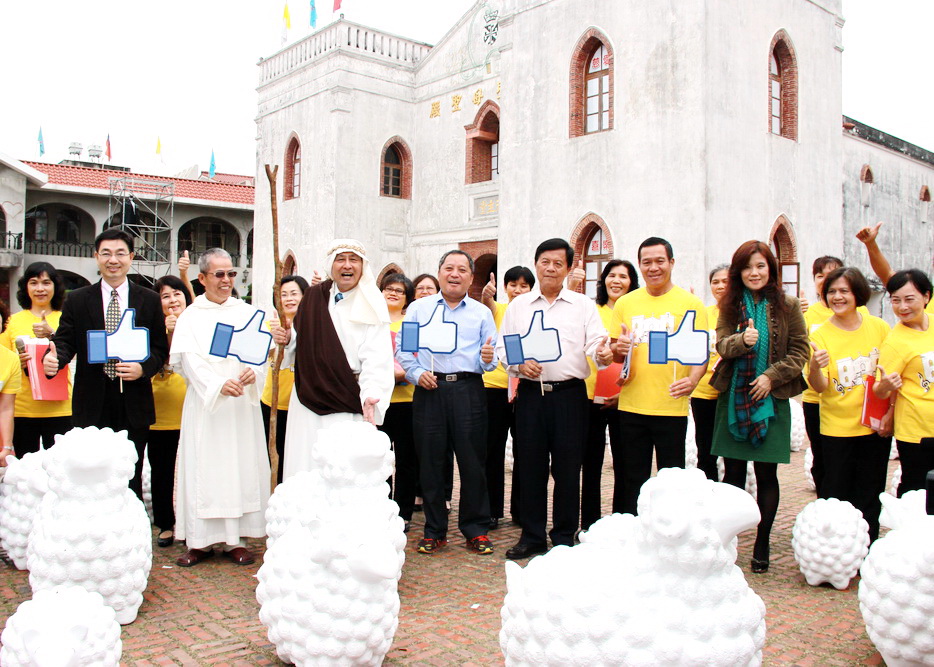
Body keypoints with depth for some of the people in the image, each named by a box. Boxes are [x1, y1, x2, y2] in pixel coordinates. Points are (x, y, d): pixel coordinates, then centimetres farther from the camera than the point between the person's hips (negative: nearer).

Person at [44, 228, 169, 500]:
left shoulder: (150, 301, 7)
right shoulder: (77, 301, 7)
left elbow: (161, 349, 7)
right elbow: (65, 341, 1)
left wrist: (143, 368, -12)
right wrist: (53, 358, -22)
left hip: (134, 406, 0)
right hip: (92, 406, 0)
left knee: (131, 479, 6)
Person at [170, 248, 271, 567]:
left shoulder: (247, 312, 9)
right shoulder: (190, 316, 5)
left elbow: (260, 350, 1)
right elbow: (189, 360, -6)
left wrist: (252, 371, -21)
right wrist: (218, 385, -20)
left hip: (242, 402, 1)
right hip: (204, 403, -1)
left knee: (240, 465, 2)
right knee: (202, 466, 0)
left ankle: (236, 539, 10)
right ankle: (201, 540, 8)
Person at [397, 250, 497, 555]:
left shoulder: (482, 313, 14)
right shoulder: (418, 308, 13)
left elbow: (492, 356, 8)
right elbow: (402, 348, 9)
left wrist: (488, 358, -14)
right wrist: (416, 373, -6)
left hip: (468, 390, 0)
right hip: (429, 390, 0)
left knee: (473, 461, 0)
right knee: (430, 461, 4)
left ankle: (475, 530, 14)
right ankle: (434, 531, 16)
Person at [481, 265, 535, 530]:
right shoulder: (497, 309, 4)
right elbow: (486, 306, -18)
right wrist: (486, 295, -41)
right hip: (494, 386, -1)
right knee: (493, 450, 3)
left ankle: (520, 510, 20)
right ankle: (492, 510, 14)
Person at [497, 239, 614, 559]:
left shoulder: (582, 305, 7)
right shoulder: (518, 305, 12)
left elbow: (596, 343, -2)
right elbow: (502, 346, 10)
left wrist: (603, 355, -24)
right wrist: (519, 364, -9)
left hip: (569, 394, -1)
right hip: (530, 393, 2)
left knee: (567, 467, 2)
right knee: (530, 466, 6)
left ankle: (564, 537, 16)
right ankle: (532, 536, 19)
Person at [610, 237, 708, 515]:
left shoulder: (691, 303, 1)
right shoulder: (625, 303, 10)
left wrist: (693, 379, -21)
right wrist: (619, 349, -9)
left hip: (671, 406, -3)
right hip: (631, 405, 3)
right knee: (633, 481, 11)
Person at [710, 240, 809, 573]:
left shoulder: (787, 305, 1)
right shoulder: (730, 305, 6)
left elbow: (800, 350, 0)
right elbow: (722, 344, -5)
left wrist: (772, 376, -13)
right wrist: (742, 340, -26)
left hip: (772, 398, -1)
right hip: (734, 397, 1)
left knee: (767, 474, 3)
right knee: (733, 472, 5)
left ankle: (762, 545, 16)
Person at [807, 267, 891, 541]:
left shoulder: (879, 327, -2)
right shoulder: (820, 335, -6)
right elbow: (819, 387, -13)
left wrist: (890, 412, -4)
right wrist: (814, 368, -35)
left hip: (875, 427, 2)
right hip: (836, 428, -1)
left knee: (869, 498, 11)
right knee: (835, 497, 4)